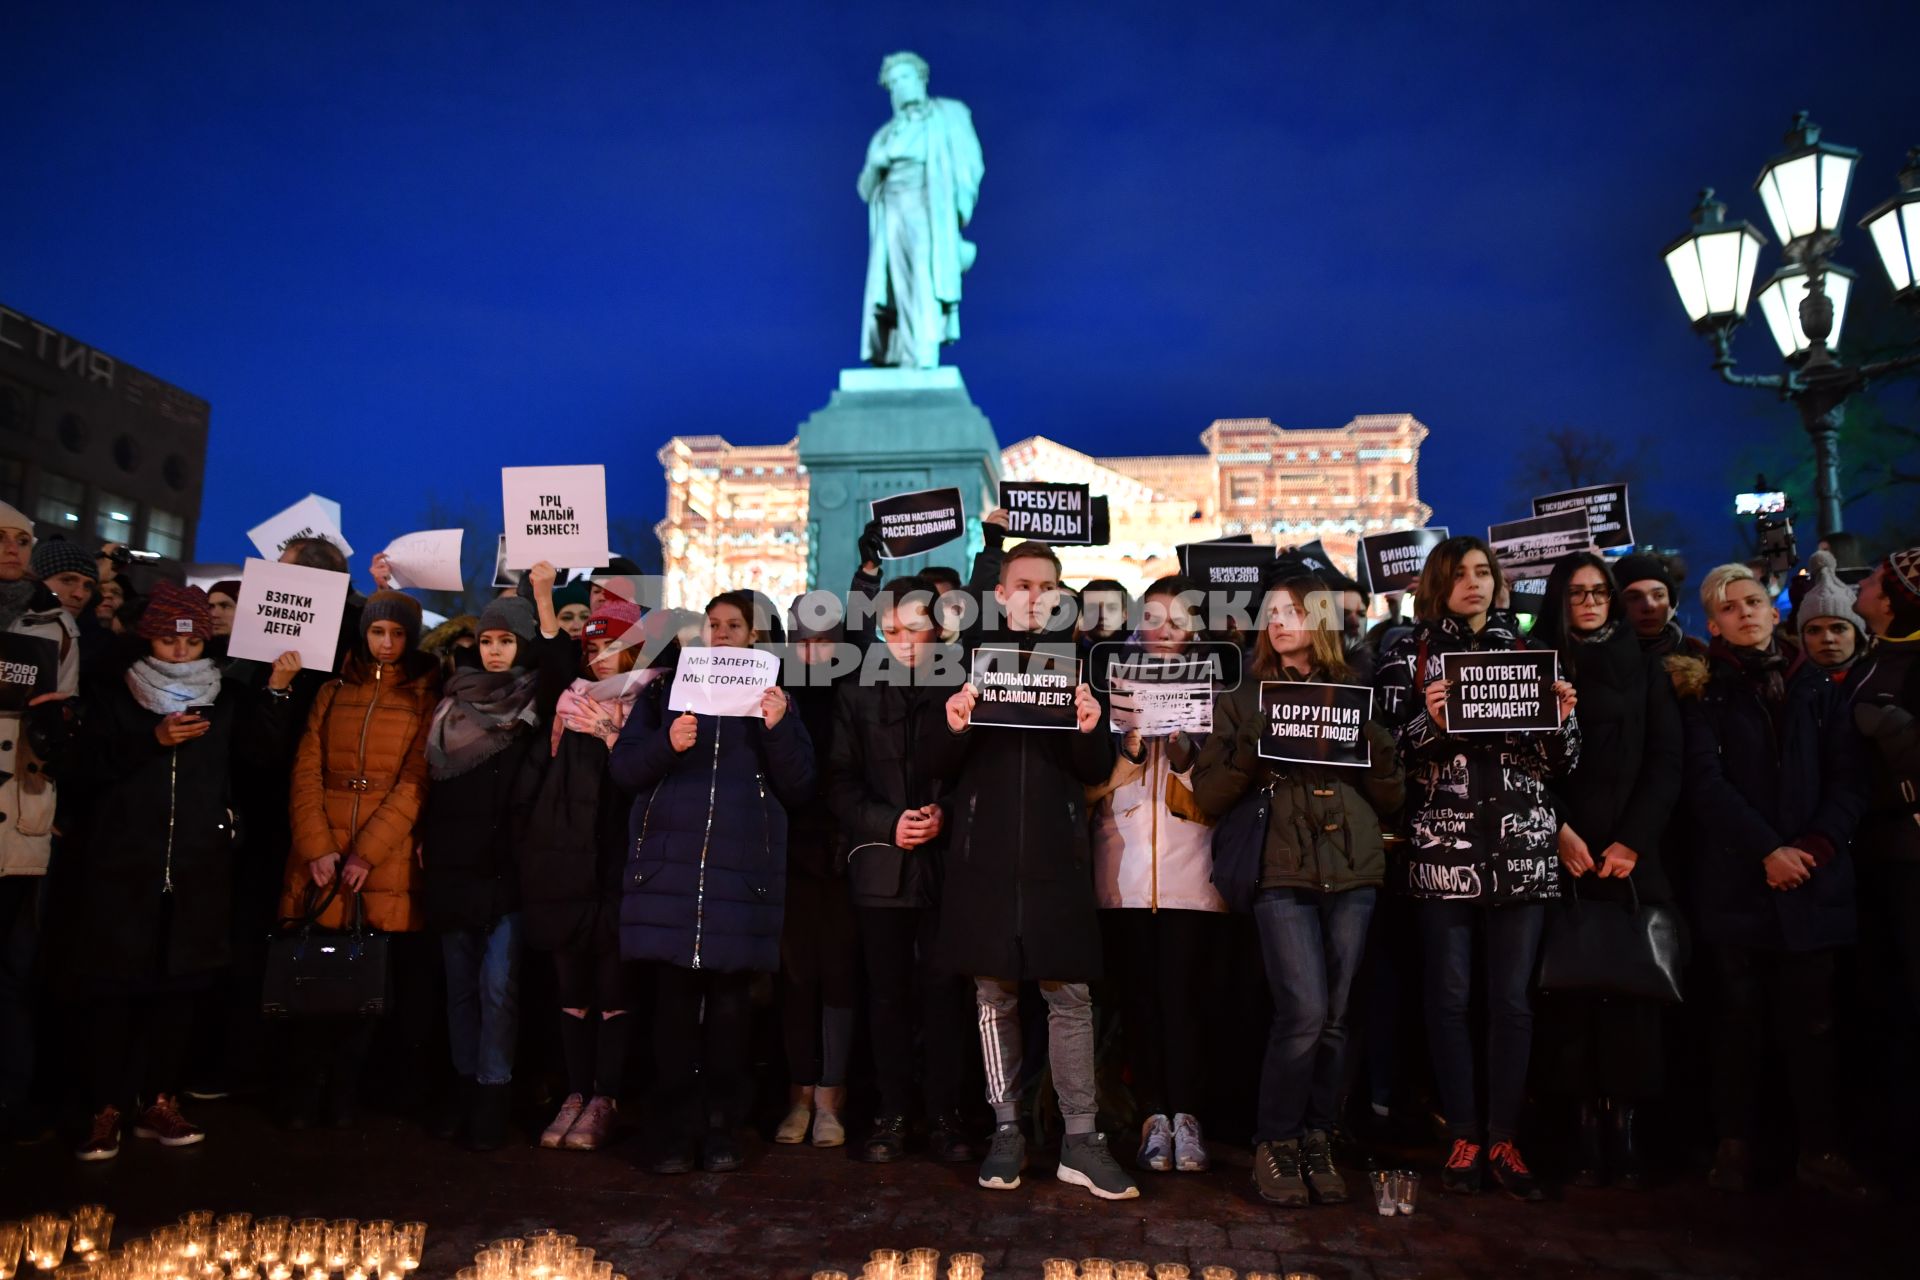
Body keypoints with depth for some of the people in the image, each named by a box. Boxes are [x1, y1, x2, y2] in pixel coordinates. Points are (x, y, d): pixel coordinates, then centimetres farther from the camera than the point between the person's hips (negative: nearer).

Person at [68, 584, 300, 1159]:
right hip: (122, 867, -1)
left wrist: (277, 689, -22)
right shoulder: (113, 698, 6)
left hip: (198, 869, 2)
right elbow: (90, 769, -5)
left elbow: (259, 740, -8)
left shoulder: (225, 702, 10)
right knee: (114, 987, 1)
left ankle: (158, 1103, 19)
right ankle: (106, 1110, 11)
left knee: (179, 986, 7)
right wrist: (153, 740, -17)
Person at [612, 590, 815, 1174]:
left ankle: (721, 1128, 13)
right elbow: (623, 767, 5)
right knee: (674, 999, 0)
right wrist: (667, 744, -14)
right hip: (670, 866, 0)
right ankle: (676, 1129, 10)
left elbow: (798, 788, 6)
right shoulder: (667, 691, 14)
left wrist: (777, 729, -10)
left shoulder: (774, 699, 13)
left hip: (742, 870, 0)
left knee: (728, 1003, 2)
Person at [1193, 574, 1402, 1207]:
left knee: (1334, 1017, 4)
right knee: (1304, 1013, -11)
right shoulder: (1243, 700, 10)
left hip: (1352, 872, 2)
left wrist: (1375, 744, -6)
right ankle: (1276, 1144, 7)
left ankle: (1317, 1142, 20)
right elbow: (1210, 796, 3)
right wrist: (1254, 745, -11)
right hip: (1283, 872, -2)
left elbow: (1392, 800, 11)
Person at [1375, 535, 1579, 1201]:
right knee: (1450, 995, 3)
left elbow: (1559, 763, 13)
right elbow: (1391, 750, -1)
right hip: (1442, 845, -2)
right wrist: (1430, 720, -19)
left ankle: (1503, 1138, 18)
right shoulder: (1410, 653, 6)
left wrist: (1562, 717, -7)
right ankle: (1462, 1137, 16)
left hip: (1522, 846, 2)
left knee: (1512, 997, 5)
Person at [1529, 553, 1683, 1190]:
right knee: (1572, 989, -3)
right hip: (1562, 856, -1)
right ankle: (1585, 1130, 2)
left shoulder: (1644, 667, 12)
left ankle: (1626, 1126, 3)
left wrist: (1632, 840, -6)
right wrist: (1558, 830, -9)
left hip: (1631, 855, 1)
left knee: (1631, 988, -3)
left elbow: (1664, 761, 5)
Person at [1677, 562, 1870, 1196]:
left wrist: (1818, 845, -10)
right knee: (1741, 1014, 4)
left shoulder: (1818, 688, 13)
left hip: (1814, 878, 2)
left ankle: (1820, 1148, 11)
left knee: (1811, 1019, 2)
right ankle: (1735, 1143, 12)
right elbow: (1706, 782, -5)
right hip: (1736, 877, -1)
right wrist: (1768, 850, -14)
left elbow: (1849, 777, 5)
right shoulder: (1705, 694, 6)